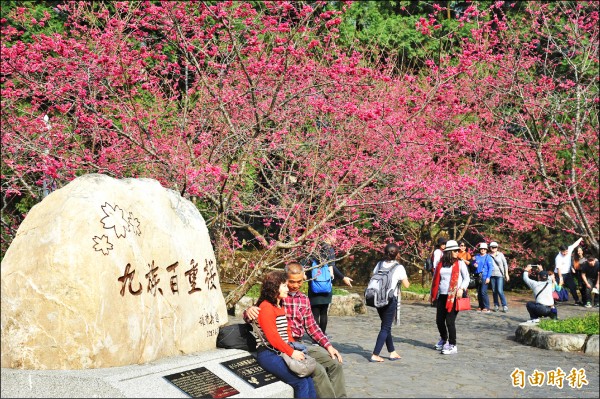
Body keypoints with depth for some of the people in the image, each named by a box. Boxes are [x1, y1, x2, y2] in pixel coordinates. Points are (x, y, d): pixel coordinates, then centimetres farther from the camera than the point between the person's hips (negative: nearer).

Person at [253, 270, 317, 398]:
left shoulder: (281, 307, 19)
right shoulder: (266, 307, -10)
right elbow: (272, 337, -16)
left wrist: (295, 350, 3)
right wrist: (292, 352, -12)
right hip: (268, 354, -8)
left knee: (309, 378, -12)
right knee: (301, 382, -20)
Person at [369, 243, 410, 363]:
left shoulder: (380, 264, 4)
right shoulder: (399, 267, -8)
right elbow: (406, 285, -5)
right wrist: (406, 280, 15)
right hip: (390, 300, -5)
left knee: (386, 326, 18)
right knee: (385, 328, 2)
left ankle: (392, 352, 27)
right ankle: (375, 355, -4)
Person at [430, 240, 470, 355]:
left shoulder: (460, 263, 1)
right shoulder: (441, 263, 9)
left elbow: (466, 278, 0)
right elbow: (436, 279, 17)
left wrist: (461, 288, -17)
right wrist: (433, 294, 15)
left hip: (454, 297, -4)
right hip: (442, 296, 4)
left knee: (450, 321, -7)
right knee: (439, 320, 10)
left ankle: (453, 345, 6)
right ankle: (443, 339, 36)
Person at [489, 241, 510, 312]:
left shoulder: (500, 254, 2)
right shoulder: (489, 256, 6)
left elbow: (505, 264, 5)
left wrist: (506, 274, 2)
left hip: (500, 275, -3)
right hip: (492, 275, 3)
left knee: (500, 291, -12)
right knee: (494, 291, 4)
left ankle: (505, 306, -5)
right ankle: (496, 305, 15)